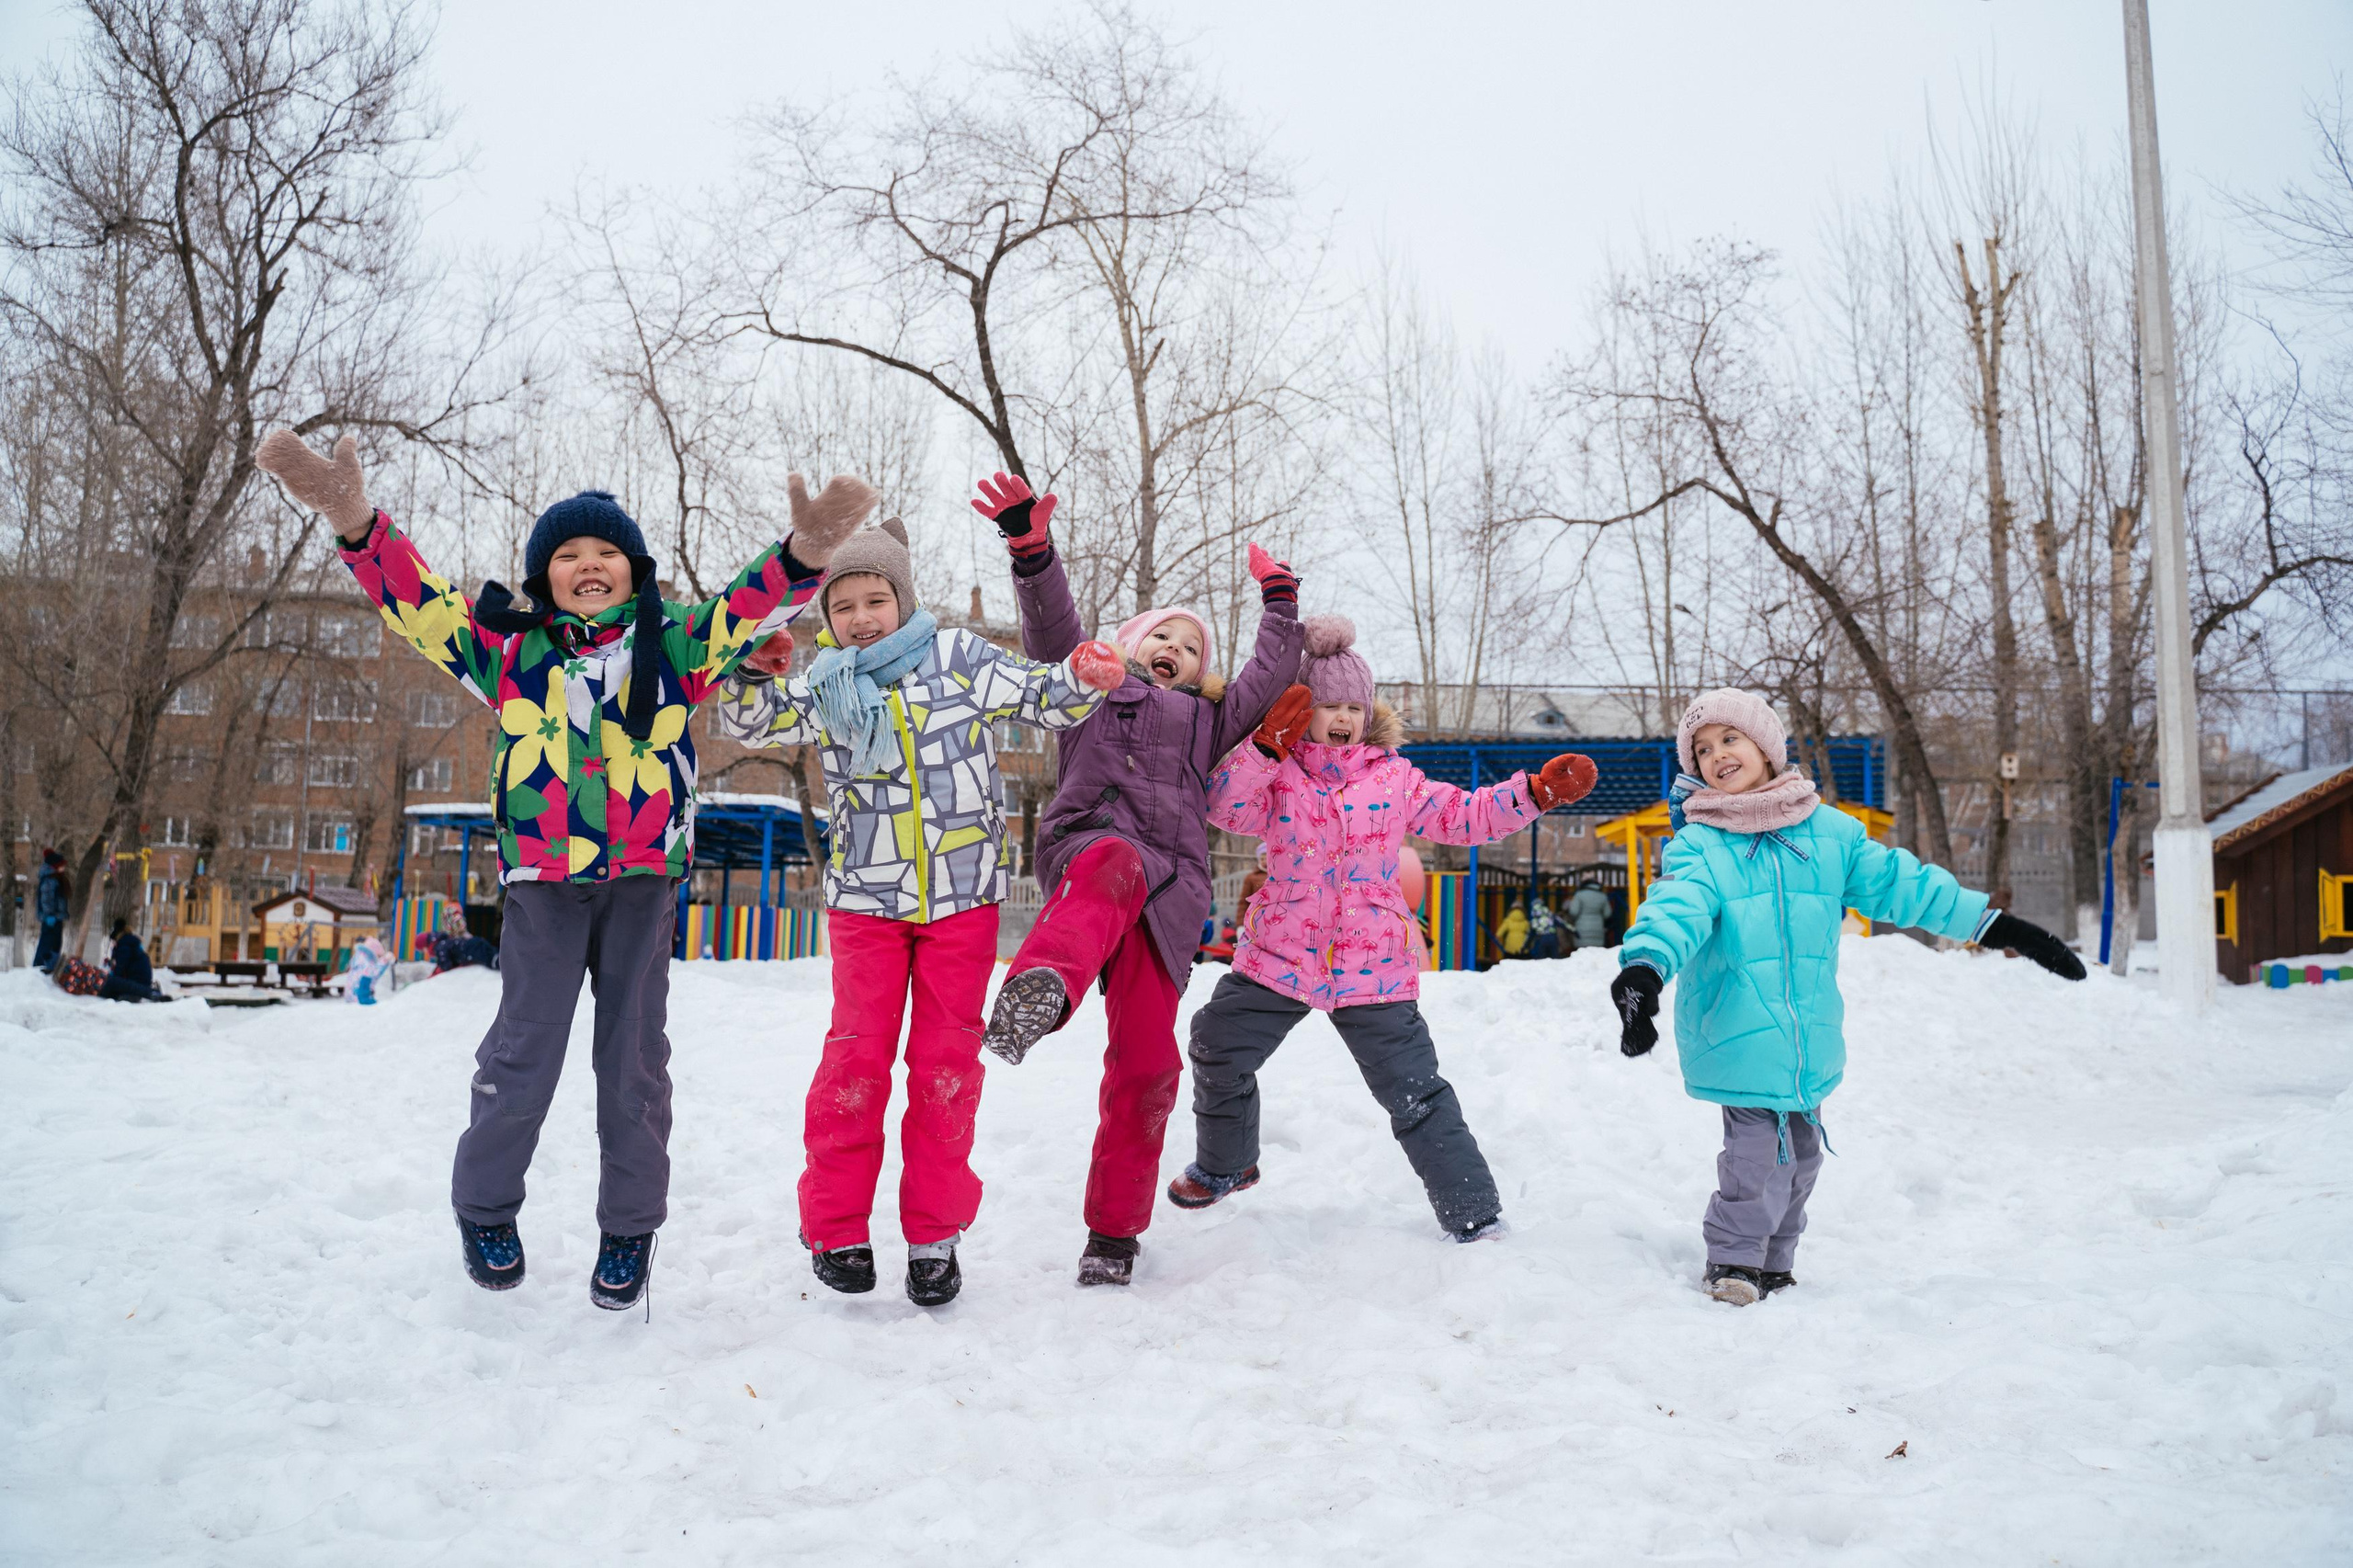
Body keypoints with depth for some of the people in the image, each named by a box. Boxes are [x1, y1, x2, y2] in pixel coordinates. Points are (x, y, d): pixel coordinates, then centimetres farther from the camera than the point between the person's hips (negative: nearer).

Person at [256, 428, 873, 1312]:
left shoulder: (674, 645, 4)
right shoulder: (512, 651, 6)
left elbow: (749, 609, -8)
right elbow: (421, 602, 0)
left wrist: (804, 551, -28)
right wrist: (355, 522, -15)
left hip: (645, 878, 0)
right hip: (543, 881, 0)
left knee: (633, 1056, 6)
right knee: (525, 1050, 4)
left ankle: (630, 1227, 21)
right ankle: (485, 1208, 26)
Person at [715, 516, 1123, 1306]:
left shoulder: (960, 657, -2)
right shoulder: (825, 685, 3)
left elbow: (1042, 698, 1)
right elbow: (749, 725, 5)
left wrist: (1082, 680, -20)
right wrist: (755, 673, -15)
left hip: (962, 896, -1)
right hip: (864, 900, 1)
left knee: (947, 1061, 4)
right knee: (858, 1054, 0)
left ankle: (935, 1233, 15)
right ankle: (833, 1225, 14)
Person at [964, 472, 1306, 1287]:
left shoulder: (1207, 717, 37)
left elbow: (1270, 677, 31)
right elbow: (1052, 627, 13)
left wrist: (1279, 602, 33)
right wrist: (1031, 548, -1)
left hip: (1169, 886, 4)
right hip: (1088, 843, -3)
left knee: (1144, 1063, -5)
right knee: (1117, 867, -43)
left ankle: (1115, 1229, 6)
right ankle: (1038, 990, -73)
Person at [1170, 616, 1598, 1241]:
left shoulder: (1394, 778, 5)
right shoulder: (1278, 773, 1)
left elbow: (1464, 815, 6)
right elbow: (1227, 806, -16)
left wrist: (1537, 791, -5)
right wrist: (1267, 745, -27)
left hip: (1374, 968, -1)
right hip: (1278, 956, 1)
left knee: (1416, 1095, 0)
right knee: (1218, 1052, 9)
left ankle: (1474, 1214, 9)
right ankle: (1224, 1165, 35)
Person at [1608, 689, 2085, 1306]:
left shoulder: (1828, 832, 6)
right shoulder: (1699, 845, -5)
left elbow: (1898, 883, 10)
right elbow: (1676, 908, -23)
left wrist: (1996, 925, 9)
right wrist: (1644, 966, -44)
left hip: (1808, 1040, 4)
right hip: (1738, 1038, -4)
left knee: (1799, 1152, 13)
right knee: (1757, 1150, -11)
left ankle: (1773, 1264, 30)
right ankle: (1734, 1261, 8)